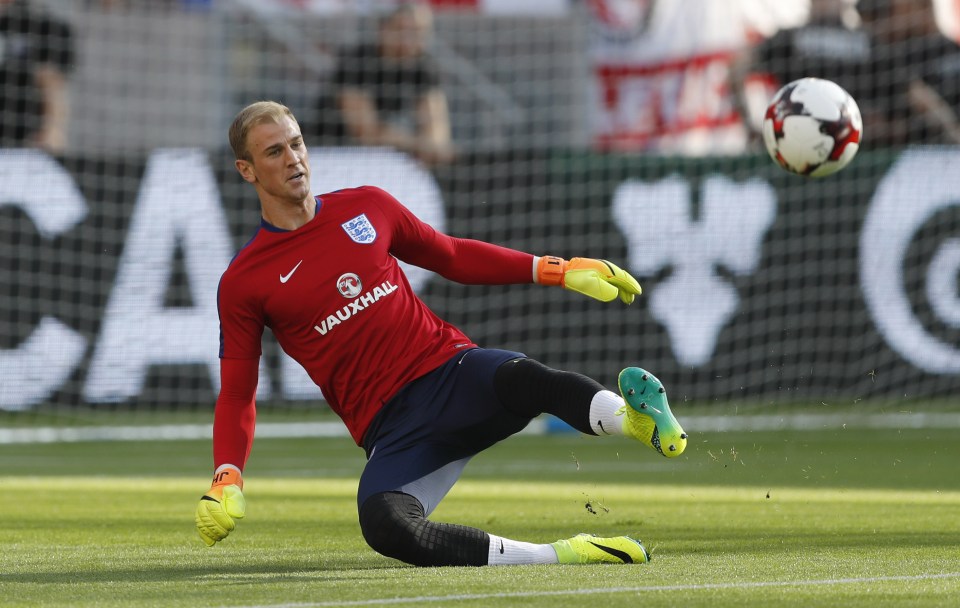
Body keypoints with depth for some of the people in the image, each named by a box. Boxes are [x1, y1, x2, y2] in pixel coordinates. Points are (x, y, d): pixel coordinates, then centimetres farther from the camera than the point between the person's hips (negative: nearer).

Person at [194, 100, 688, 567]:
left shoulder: (366, 206, 12)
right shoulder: (244, 284, 3)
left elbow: (454, 257, 24)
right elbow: (236, 393, 5)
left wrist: (558, 270, 15)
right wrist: (227, 480, -12)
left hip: (453, 373, 2)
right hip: (390, 426, -2)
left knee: (518, 378, -36)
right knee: (385, 526, -35)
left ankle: (638, 416, -58)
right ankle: (557, 555, -37)